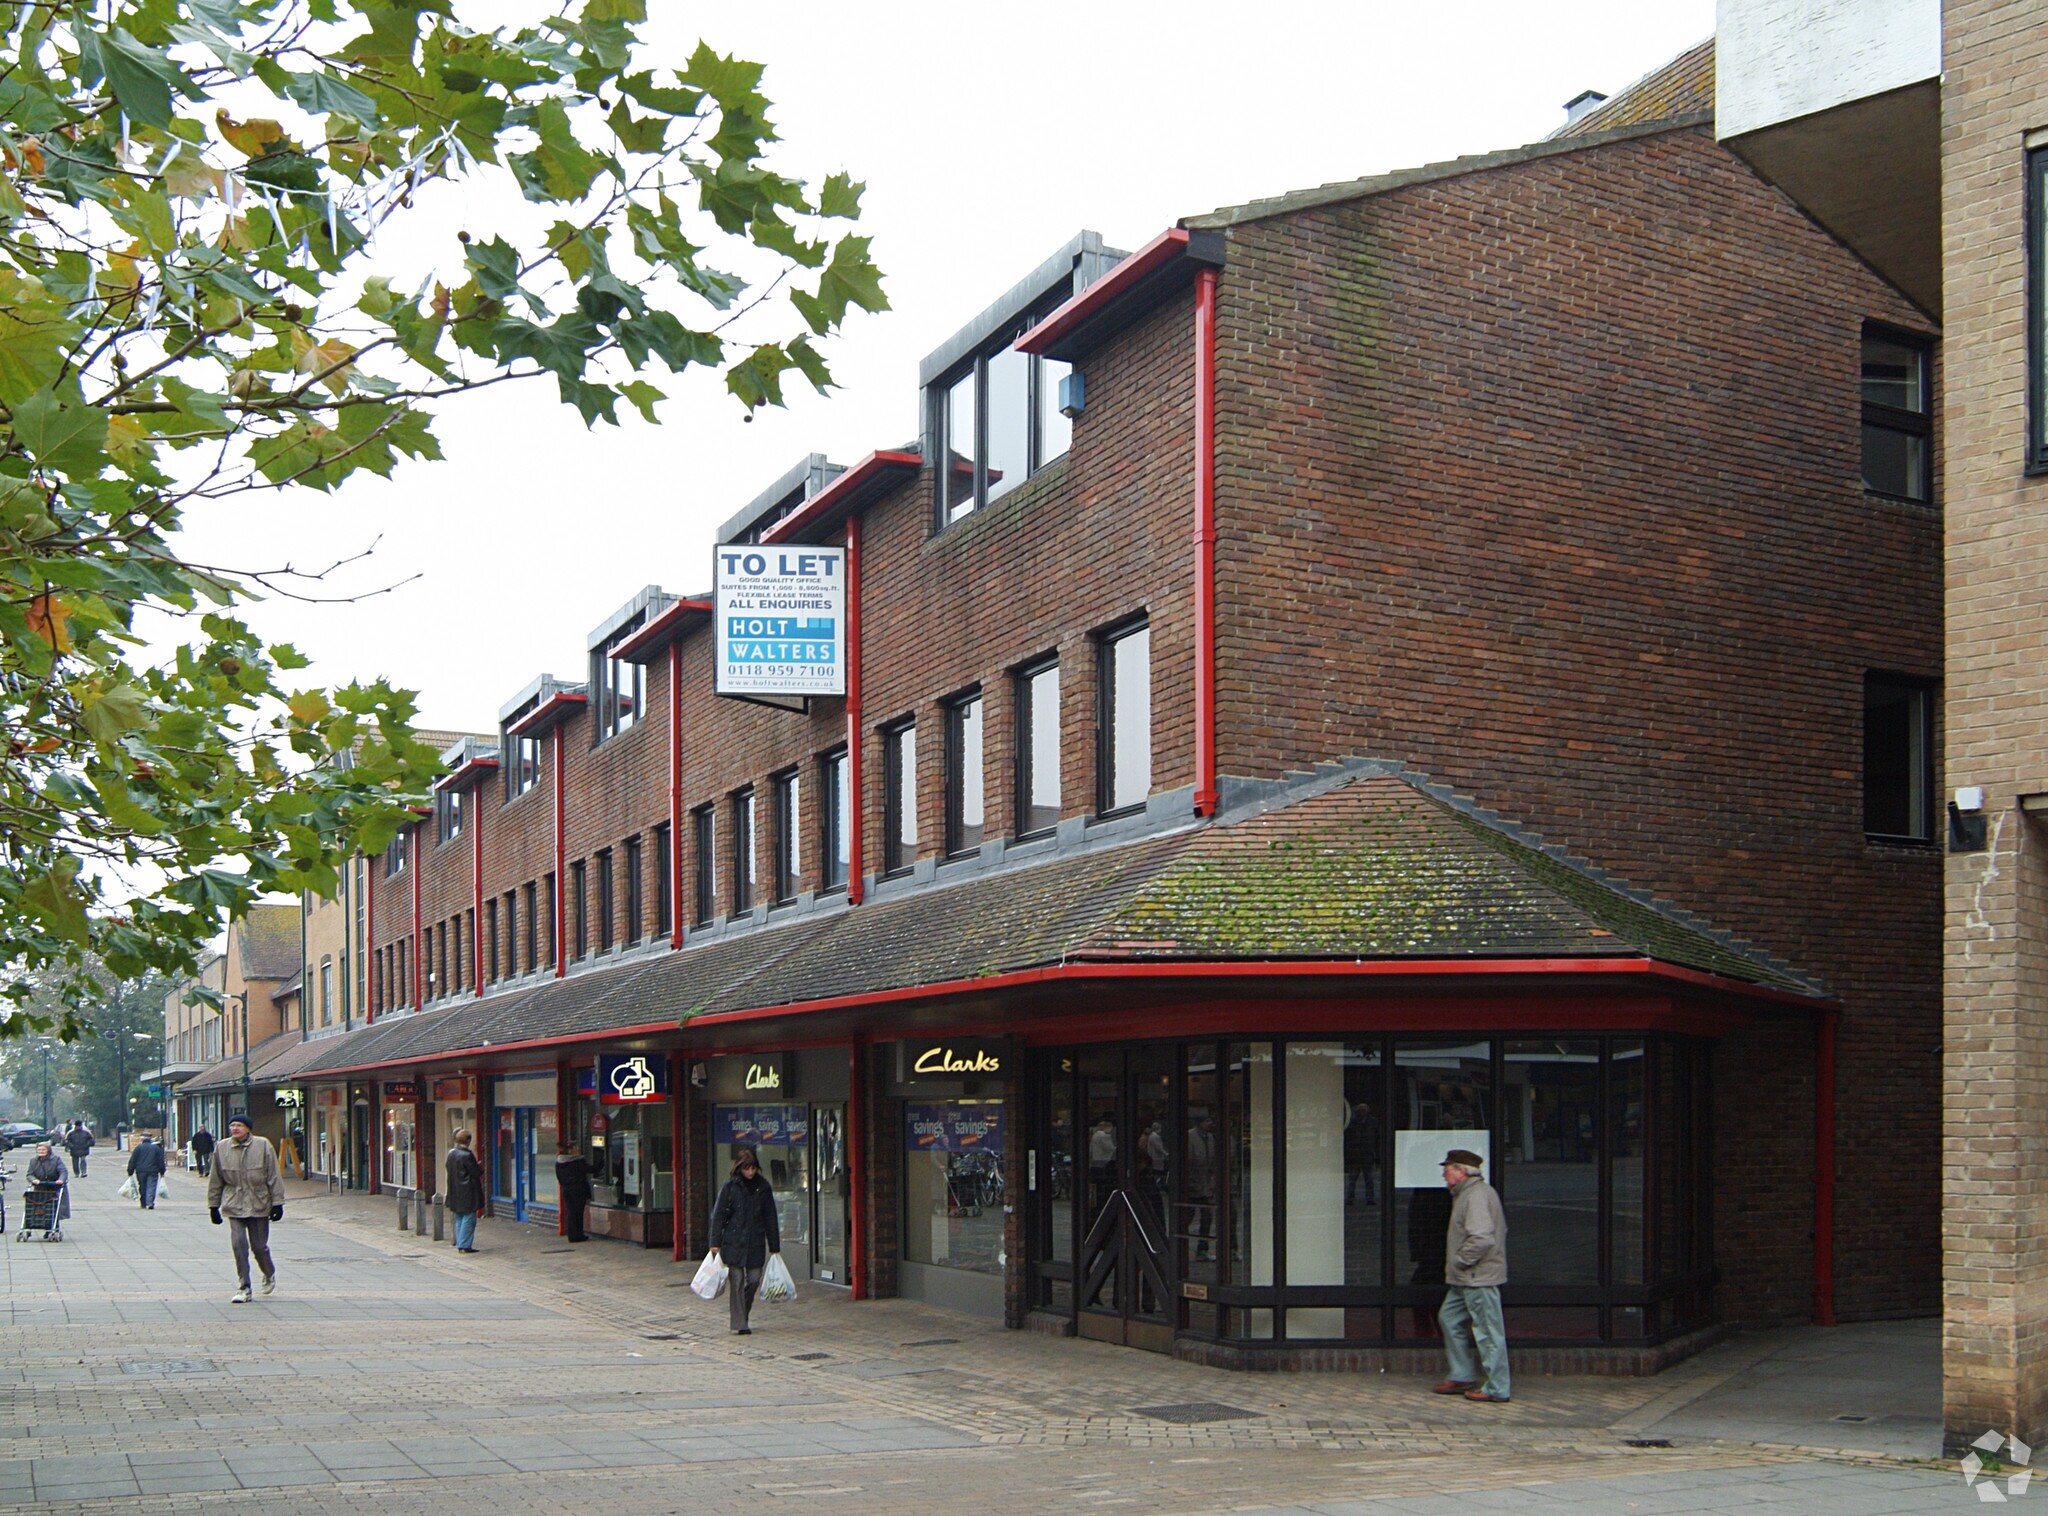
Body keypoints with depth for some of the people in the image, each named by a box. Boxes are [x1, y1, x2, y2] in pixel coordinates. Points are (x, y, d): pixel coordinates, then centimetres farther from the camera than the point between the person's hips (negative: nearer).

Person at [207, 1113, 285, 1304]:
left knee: (259, 1245, 4)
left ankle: (269, 1275, 33)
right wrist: (213, 1206, 10)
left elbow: (274, 1177, -1)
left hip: (259, 1205, -1)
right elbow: (215, 1180, 10)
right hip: (234, 1207, 1)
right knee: (239, 1245, -8)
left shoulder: (263, 1146, -4)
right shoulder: (222, 1149, 2)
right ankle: (244, 1287, 0)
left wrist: (277, 1203, -3)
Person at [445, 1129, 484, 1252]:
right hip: (467, 1191, -8)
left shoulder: (451, 1153, 5)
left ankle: (459, 1244, 17)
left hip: (455, 1193, 8)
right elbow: (476, 1173, -17)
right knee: (469, 1218, -2)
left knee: (459, 1219, 15)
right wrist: (480, 1168, 6)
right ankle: (465, 1245, -3)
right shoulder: (467, 1155, -19)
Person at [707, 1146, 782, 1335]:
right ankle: (740, 1324, 0)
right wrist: (715, 1243, -7)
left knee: (754, 1280, 3)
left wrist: (774, 1246, 9)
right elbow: (718, 1215, -1)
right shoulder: (729, 1187, -2)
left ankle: (742, 1314, 27)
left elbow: (770, 1218, 10)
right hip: (733, 1242, -3)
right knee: (737, 1282, -4)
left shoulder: (763, 1187, 5)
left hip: (756, 1243, 3)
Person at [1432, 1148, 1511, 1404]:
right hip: (1465, 1278, 11)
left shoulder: (1477, 1195, -18)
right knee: (1449, 1318, 17)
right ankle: (1463, 1376, 23)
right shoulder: (1466, 1194, 16)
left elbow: (1482, 1238, -28)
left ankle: (1496, 1389, 0)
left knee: (1487, 1330, -5)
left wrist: (1459, 1262, -16)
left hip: (1478, 1277, -11)